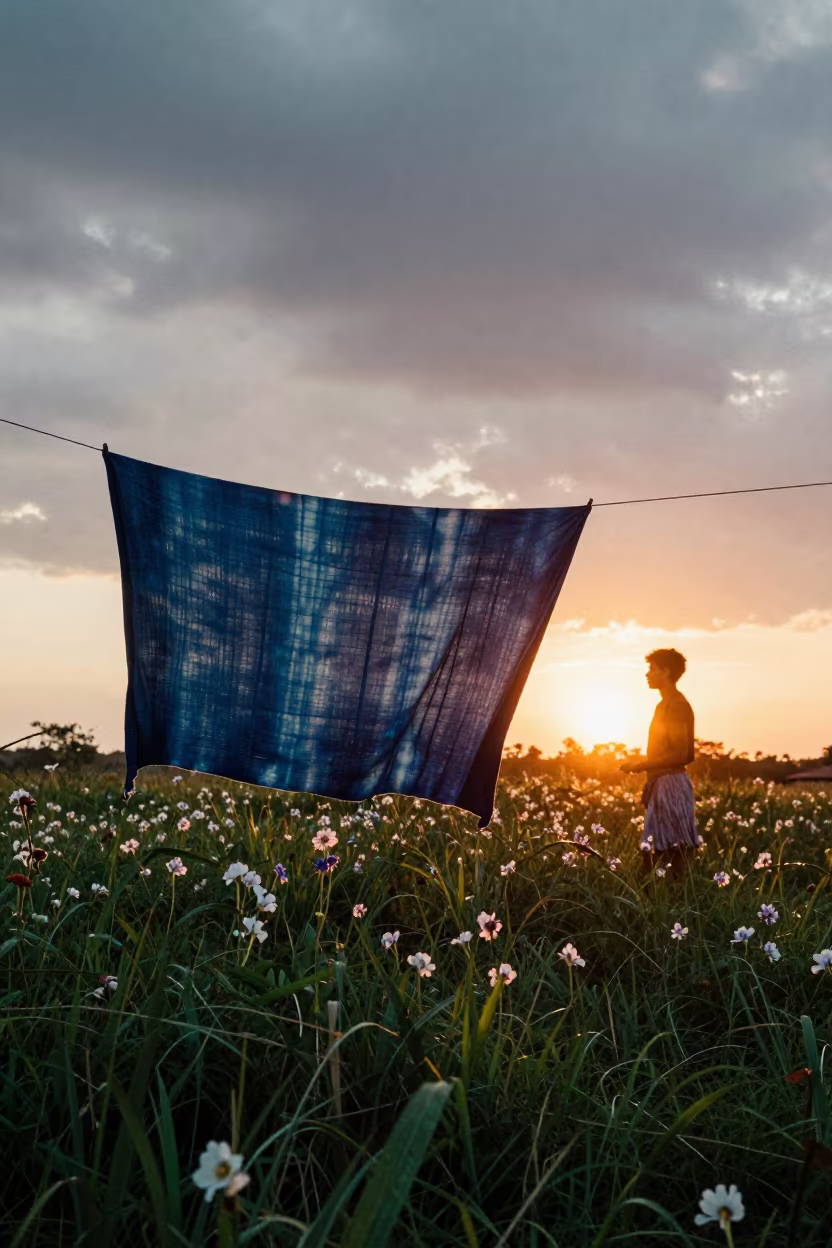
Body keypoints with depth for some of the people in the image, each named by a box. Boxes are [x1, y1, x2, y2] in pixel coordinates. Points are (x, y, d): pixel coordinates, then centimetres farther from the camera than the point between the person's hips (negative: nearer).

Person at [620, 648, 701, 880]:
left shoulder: (676, 705, -13)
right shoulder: (665, 704, 18)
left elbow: (680, 754, -19)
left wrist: (642, 765, -13)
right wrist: (643, 764, 14)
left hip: (671, 785, -11)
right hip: (662, 784, 11)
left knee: (676, 858, -8)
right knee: (654, 853, 11)